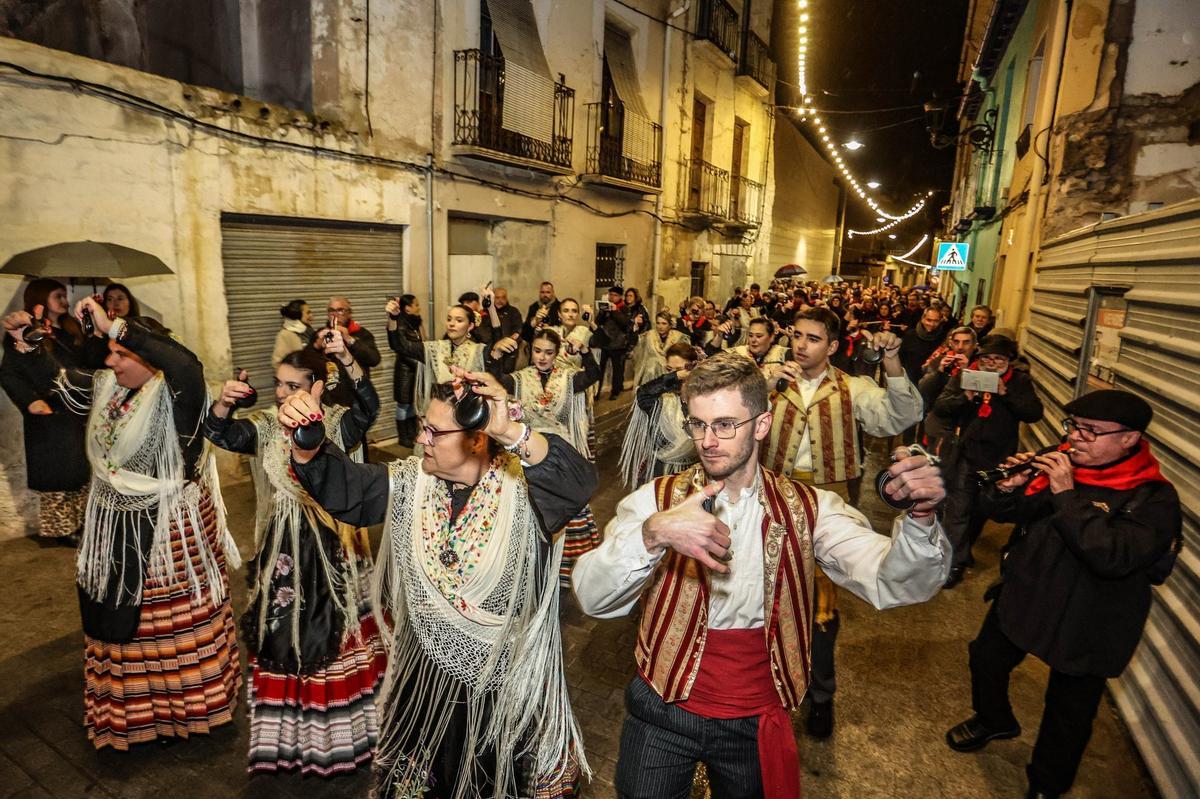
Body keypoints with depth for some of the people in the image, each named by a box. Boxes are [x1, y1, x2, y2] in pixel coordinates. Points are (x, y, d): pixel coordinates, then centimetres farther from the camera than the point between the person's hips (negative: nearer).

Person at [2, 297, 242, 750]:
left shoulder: (176, 395, -23)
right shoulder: (105, 386, 2)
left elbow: (186, 364, -45)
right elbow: (56, 380, 19)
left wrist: (112, 326, -42)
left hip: (169, 531, -8)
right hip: (113, 527, 8)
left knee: (173, 620, 8)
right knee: (120, 617, 21)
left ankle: (188, 703, 30)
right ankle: (130, 706, 43)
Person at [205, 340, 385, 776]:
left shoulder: (337, 424, -9)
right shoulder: (265, 428, 0)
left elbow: (368, 408, -27)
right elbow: (219, 433, -13)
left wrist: (347, 361, -41)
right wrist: (224, 401, -34)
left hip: (331, 546, -2)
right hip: (284, 548, 3)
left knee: (335, 631, 12)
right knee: (284, 636, 14)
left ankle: (338, 726, 34)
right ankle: (290, 728, 37)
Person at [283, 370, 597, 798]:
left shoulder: (523, 488, -24)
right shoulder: (410, 482, -7)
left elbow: (579, 483, -40)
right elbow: (342, 487, -9)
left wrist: (512, 432, -55)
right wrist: (306, 441, -29)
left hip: (509, 680, -3)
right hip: (427, 671, 4)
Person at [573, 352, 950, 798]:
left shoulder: (805, 509, -9)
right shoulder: (657, 501, -12)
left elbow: (894, 583, -20)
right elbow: (592, 597, -24)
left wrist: (919, 518, -39)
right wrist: (654, 533, -41)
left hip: (756, 722, 1)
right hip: (663, 711, -1)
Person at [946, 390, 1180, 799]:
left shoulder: (1154, 498, -19)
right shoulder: (1060, 464, -7)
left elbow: (1112, 556, -34)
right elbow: (1003, 513, -2)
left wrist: (1066, 495, -33)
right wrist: (1011, 487, -23)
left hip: (1084, 625, -5)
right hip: (1021, 596, 5)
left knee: (1068, 712, 13)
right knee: (986, 659, 24)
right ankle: (994, 720, 53)